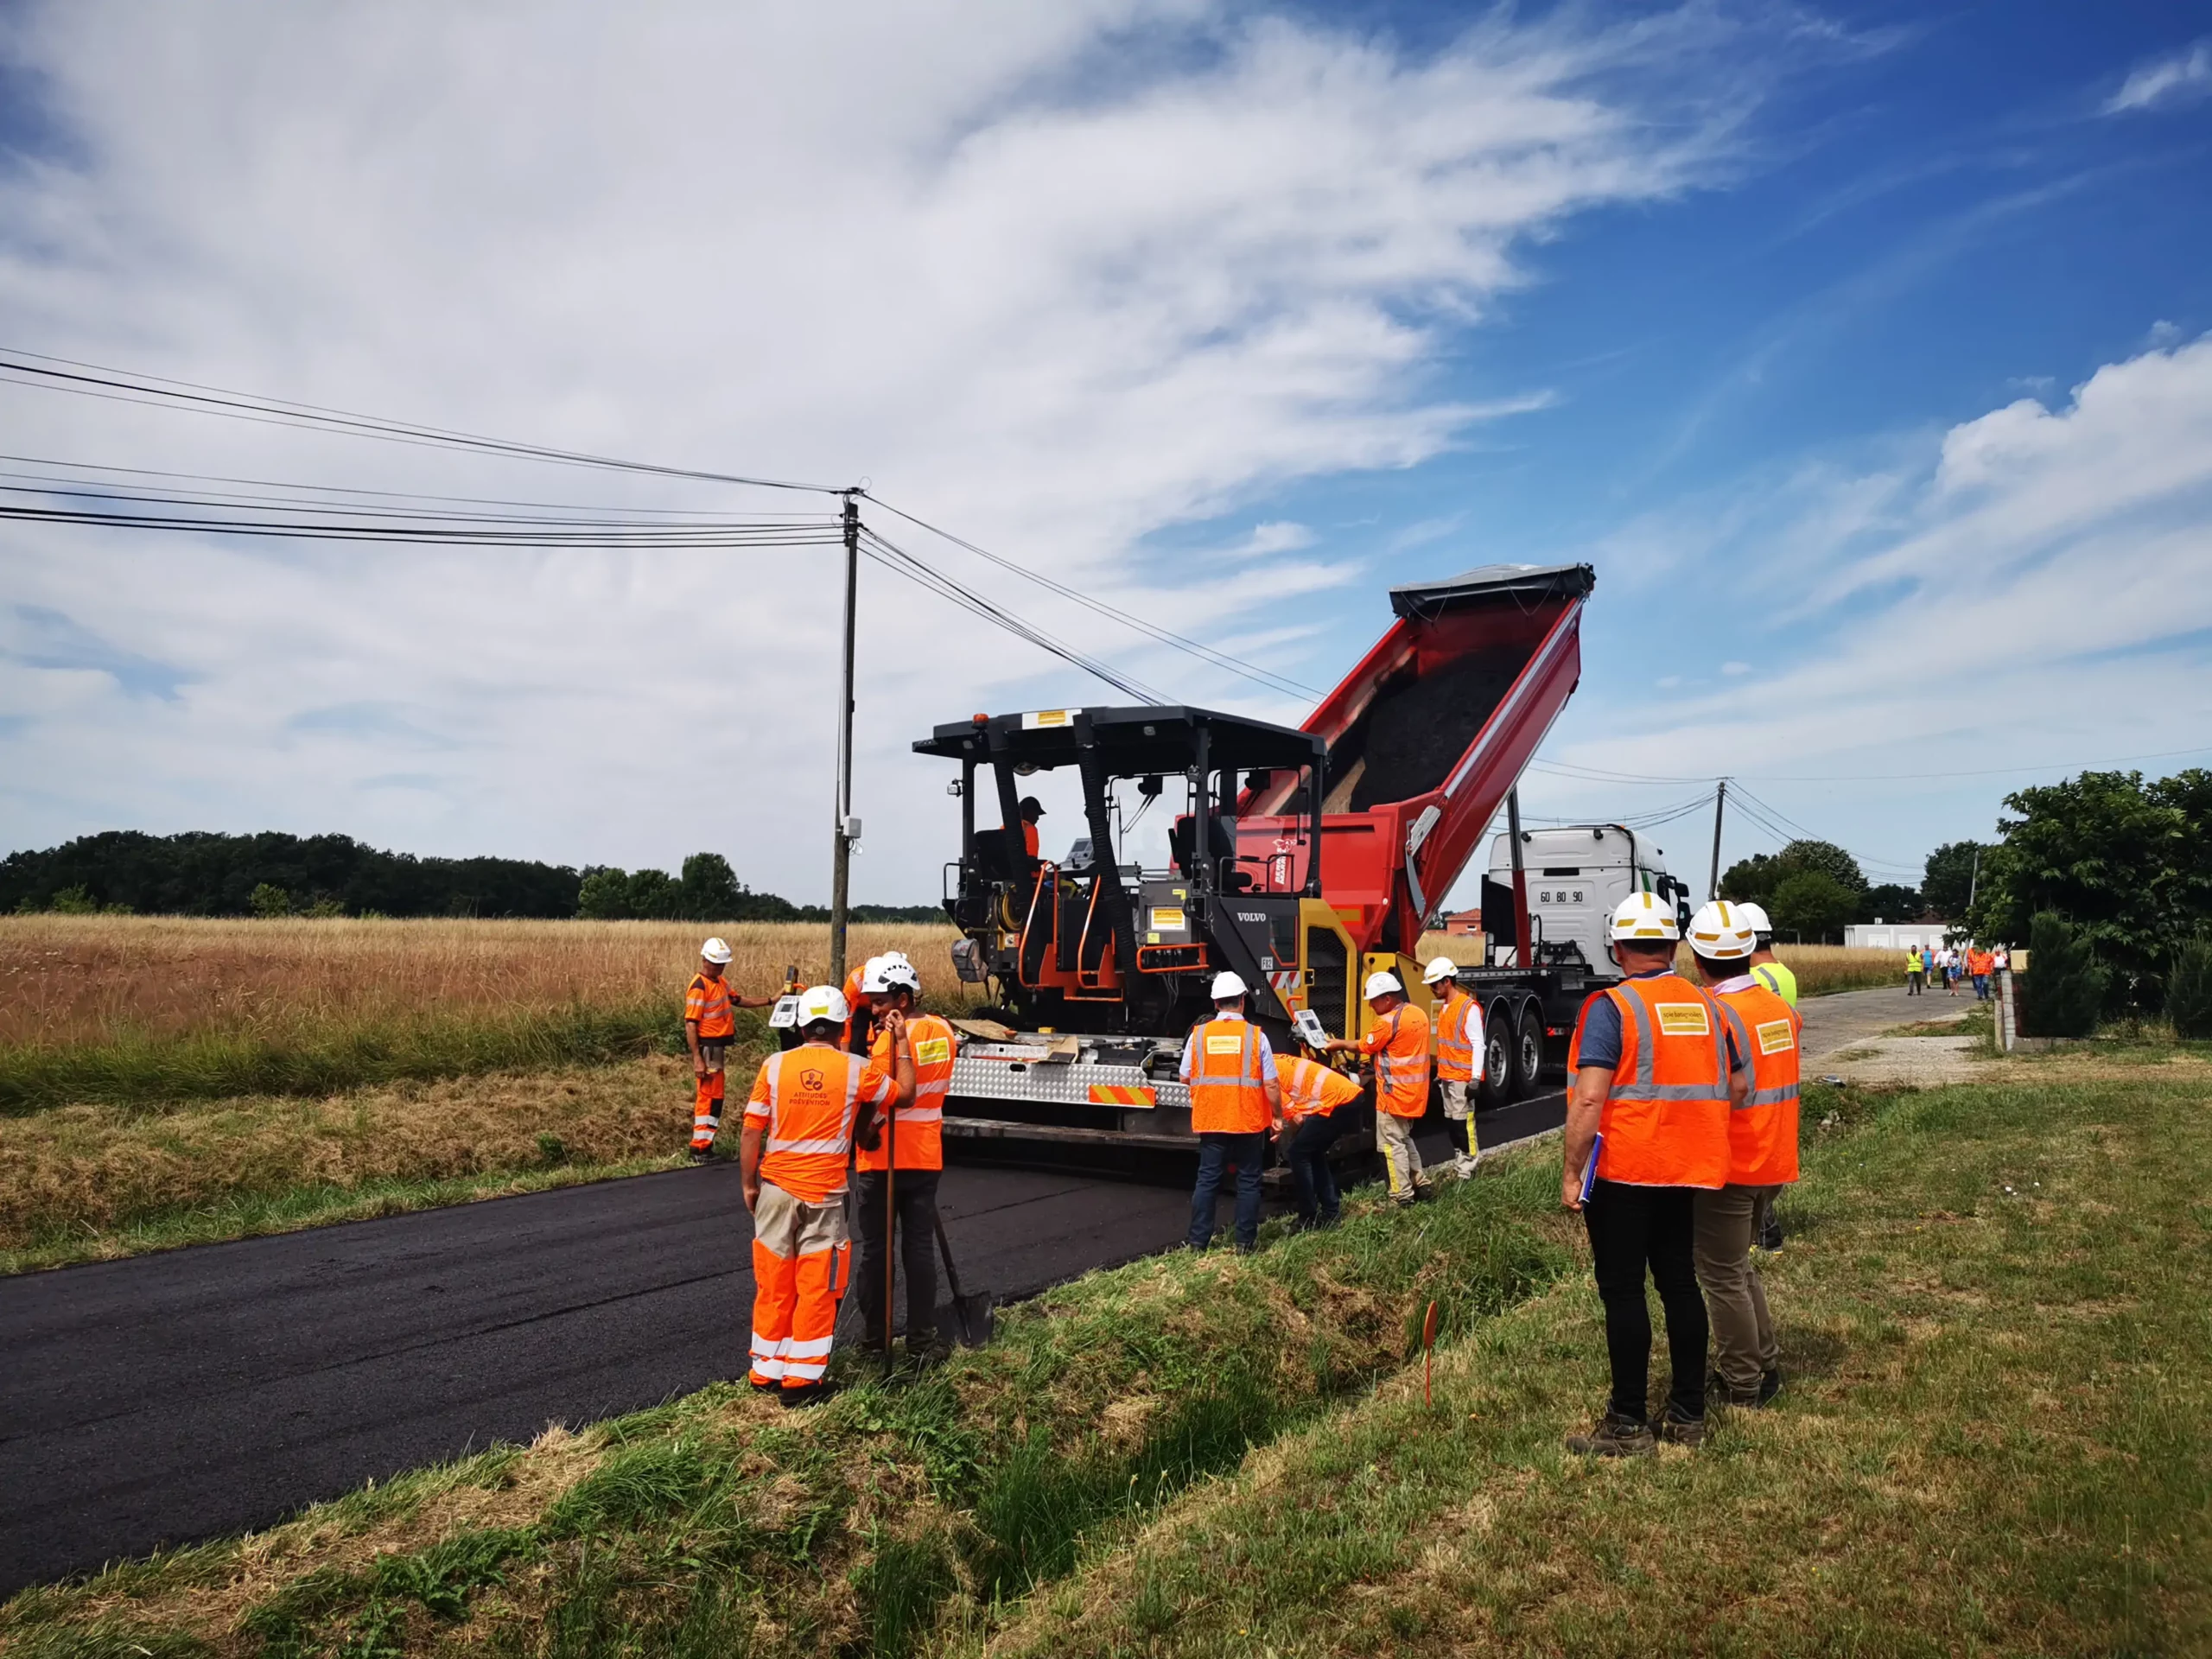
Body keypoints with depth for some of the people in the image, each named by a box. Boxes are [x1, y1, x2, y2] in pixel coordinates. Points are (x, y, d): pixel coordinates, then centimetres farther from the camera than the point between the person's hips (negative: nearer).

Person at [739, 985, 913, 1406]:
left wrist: (749, 1184, 10)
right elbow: (905, 1093, 9)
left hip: (776, 1189, 2)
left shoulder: (774, 1065, -4)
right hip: (824, 1194, -2)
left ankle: (767, 1372, 24)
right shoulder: (856, 1069, -7)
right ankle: (801, 1380, 12)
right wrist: (900, 1042, 15)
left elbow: (752, 1133, -1)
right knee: (816, 1291, 7)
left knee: (773, 1287, 13)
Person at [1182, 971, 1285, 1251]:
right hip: (1248, 1121, -2)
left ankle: (1198, 1240, 12)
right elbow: (1271, 1084, -8)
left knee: (1207, 1179, 10)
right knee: (1248, 1181, 10)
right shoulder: (1255, 1035, -9)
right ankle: (1245, 1241, 14)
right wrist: (1277, 1115, 6)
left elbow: (1185, 1078, 4)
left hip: (1210, 1120, 2)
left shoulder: (1199, 1034, -3)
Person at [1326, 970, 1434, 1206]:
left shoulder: (1388, 1022, -19)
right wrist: (1375, 1063, 16)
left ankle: (1402, 1196, 1)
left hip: (1394, 1095, -9)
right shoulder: (1419, 1014, 8)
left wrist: (1339, 1044, 8)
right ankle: (1420, 1183, 24)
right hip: (1414, 1092, 9)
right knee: (1404, 1138, 23)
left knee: (1391, 1144, -1)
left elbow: (1363, 1047, -7)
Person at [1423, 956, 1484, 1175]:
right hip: (1446, 1076, 8)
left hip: (1463, 1077, -8)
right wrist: (1439, 1075, 17)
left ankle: (1468, 1165, 0)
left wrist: (1475, 1078, -18)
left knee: (1463, 1120, -5)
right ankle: (1459, 1162, 18)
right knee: (1452, 1119, 11)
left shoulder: (1469, 1008, -13)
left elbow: (1478, 1045, -15)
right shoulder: (1444, 1008, 13)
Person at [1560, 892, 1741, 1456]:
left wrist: (1570, 1171, -15)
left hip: (1621, 1172, -6)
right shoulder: (1706, 1007, 5)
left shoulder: (1612, 1007, -14)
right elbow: (1738, 1086, 11)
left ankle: (1628, 1424, 9)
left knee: (1623, 1292, 2)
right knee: (1679, 1282, 15)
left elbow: (1589, 1099, -21)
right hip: (1685, 1172, 6)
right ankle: (1688, 1415, 24)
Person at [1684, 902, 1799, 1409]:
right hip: (1773, 1161, 8)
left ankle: (1741, 1389, 14)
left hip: (1730, 1168, -8)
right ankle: (1766, 1367, 31)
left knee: (1722, 1276, 5)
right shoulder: (1779, 1006, 5)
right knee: (1738, 1266, 23)